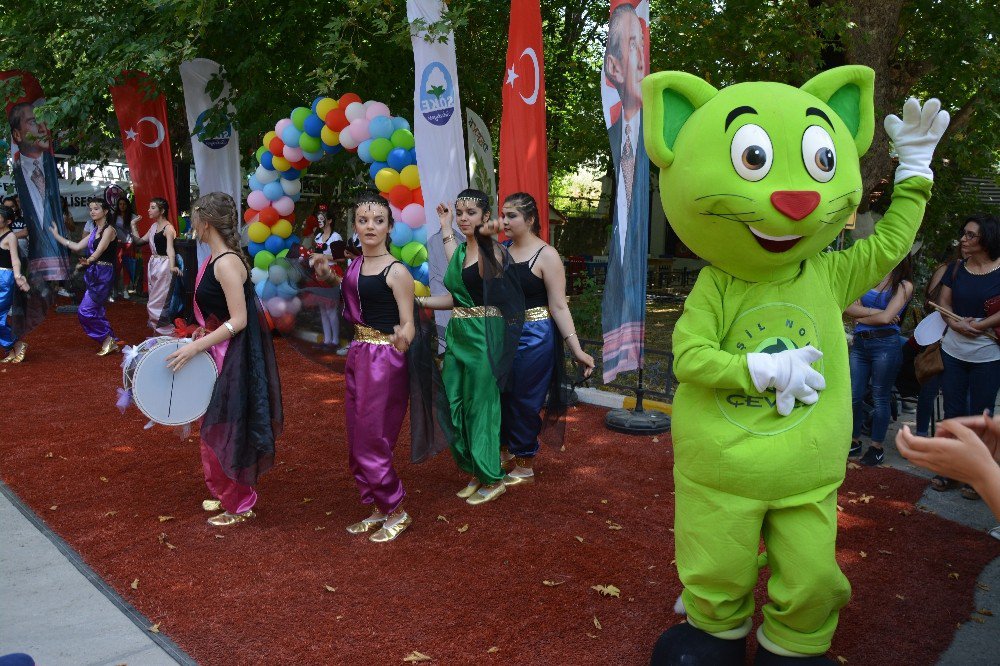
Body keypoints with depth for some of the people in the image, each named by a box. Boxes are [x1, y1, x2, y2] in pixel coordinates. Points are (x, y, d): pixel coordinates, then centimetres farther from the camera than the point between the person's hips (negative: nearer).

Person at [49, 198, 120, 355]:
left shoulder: (108, 229, -10)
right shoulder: (95, 231, 15)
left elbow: (98, 251, -19)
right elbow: (77, 246, 17)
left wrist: (88, 261, -27)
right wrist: (57, 236, 17)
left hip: (103, 275, -9)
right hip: (93, 274, 9)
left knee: (85, 311, -10)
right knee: (97, 311, 11)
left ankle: (107, 340, 1)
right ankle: (110, 342, 17)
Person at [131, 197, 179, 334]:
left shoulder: (168, 228, -14)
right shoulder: (154, 226, 12)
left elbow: (170, 248, -28)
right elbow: (140, 241, 18)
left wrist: (172, 266, -43)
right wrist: (133, 226, 12)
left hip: (163, 265, -9)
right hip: (153, 263, 9)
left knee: (158, 302, -7)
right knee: (154, 300, 12)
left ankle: (165, 332, 1)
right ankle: (156, 329, 21)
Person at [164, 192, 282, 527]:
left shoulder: (227, 263, -21)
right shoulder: (214, 259, 7)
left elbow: (238, 320, -24)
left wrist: (196, 346, -23)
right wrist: (200, 333, 10)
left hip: (233, 358, -10)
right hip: (218, 353, 10)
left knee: (226, 427, 2)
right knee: (215, 426, 20)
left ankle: (240, 505, 18)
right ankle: (226, 493, 35)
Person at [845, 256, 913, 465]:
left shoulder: (904, 285, 0)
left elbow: (885, 318, -12)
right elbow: (849, 308, 1)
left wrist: (861, 318, 1)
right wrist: (875, 312, -10)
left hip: (886, 344, -4)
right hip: (859, 344, 4)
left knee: (880, 398, 4)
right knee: (854, 396, 6)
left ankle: (877, 447, 15)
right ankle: (854, 442, 21)